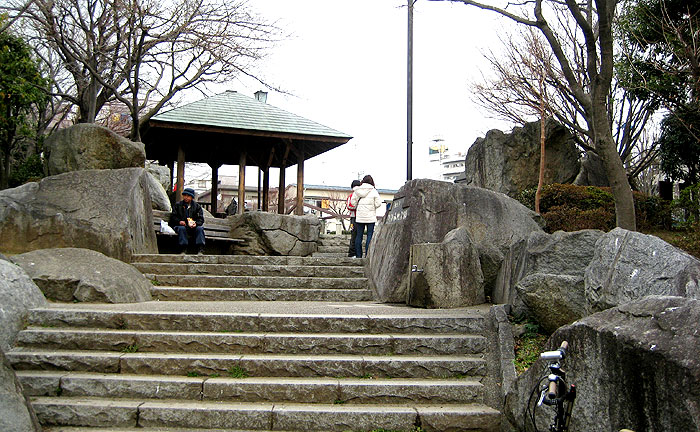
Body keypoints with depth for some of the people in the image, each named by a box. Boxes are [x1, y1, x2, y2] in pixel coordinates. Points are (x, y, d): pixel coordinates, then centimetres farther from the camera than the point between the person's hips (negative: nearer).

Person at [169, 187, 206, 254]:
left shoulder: (197, 206, 16)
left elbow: (201, 219, 7)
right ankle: (183, 250, -39)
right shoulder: (177, 205, 16)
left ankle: (200, 250, -38)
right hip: (180, 225, -1)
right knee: (182, 228, -36)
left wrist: (196, 223, -16)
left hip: (193, 227, 1)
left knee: (200, 228, -30)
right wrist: (179, 221, -14)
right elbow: (173, 217, 8)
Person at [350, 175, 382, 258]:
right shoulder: (373, 191, -4)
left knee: (359, 235, 7)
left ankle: (358, 255, 8)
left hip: (359, 216, 3)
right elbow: (378, 203, -7)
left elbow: (353, 202, 2)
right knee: (370, 235, 0)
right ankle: (367, 254, -5)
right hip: (370, 217, -3)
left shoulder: (357, 191, 4)